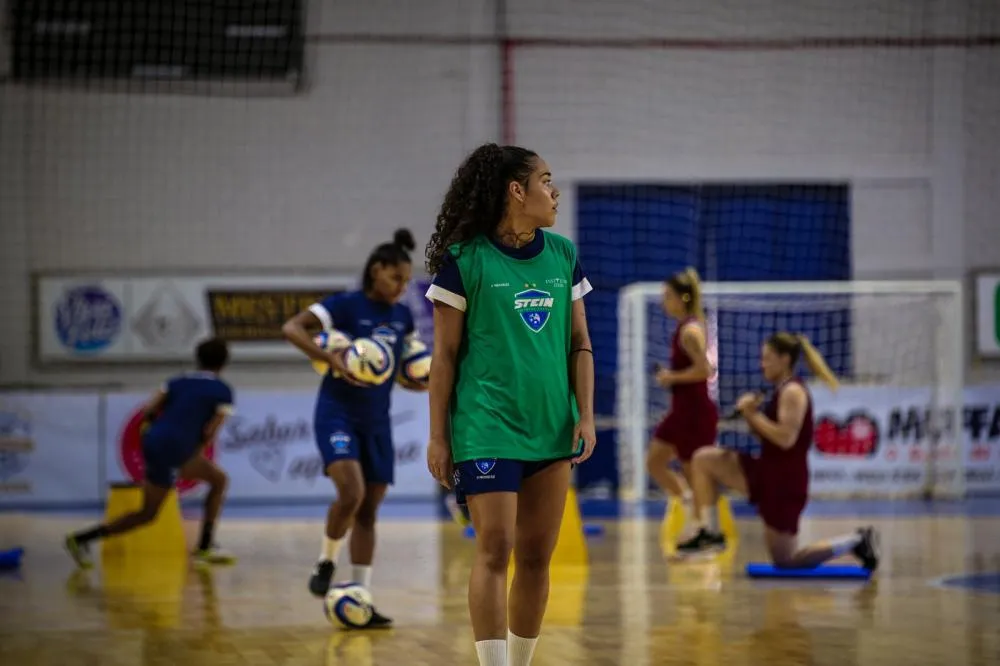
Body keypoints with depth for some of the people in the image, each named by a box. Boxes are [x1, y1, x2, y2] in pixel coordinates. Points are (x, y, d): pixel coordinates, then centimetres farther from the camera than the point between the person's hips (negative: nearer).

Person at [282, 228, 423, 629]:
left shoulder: (402, 317, 9)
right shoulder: (346, 305, -8)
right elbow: (292, 328, -18)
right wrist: (332, 359, -30)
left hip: (377, 420, 6)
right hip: (337, 412, -6)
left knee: (368, 511, 5)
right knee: (351, 493, -26)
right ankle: (326, 563, -1)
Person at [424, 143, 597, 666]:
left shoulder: (563, 256, 10)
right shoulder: (463, 260, -5)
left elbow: (579, 344, 12)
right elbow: (444, 354, -3)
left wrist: (586, 415, 2)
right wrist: (438, 436, -4)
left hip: (551, 427, 5)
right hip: (487, 427, -5)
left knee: (537, 555, 7)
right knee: (495, 549, -11)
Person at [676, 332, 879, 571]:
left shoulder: (793, 392, -17)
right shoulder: (782, 390, 12)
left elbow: (785, 438, -27)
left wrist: (753, 415, -19)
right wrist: (750, 413, 0)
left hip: (786, 481, -9)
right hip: (767, 472, 9)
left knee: (785, 561, 0)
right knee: (703, 460, 3)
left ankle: (856, 541, 8)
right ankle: (707, 531, 0)